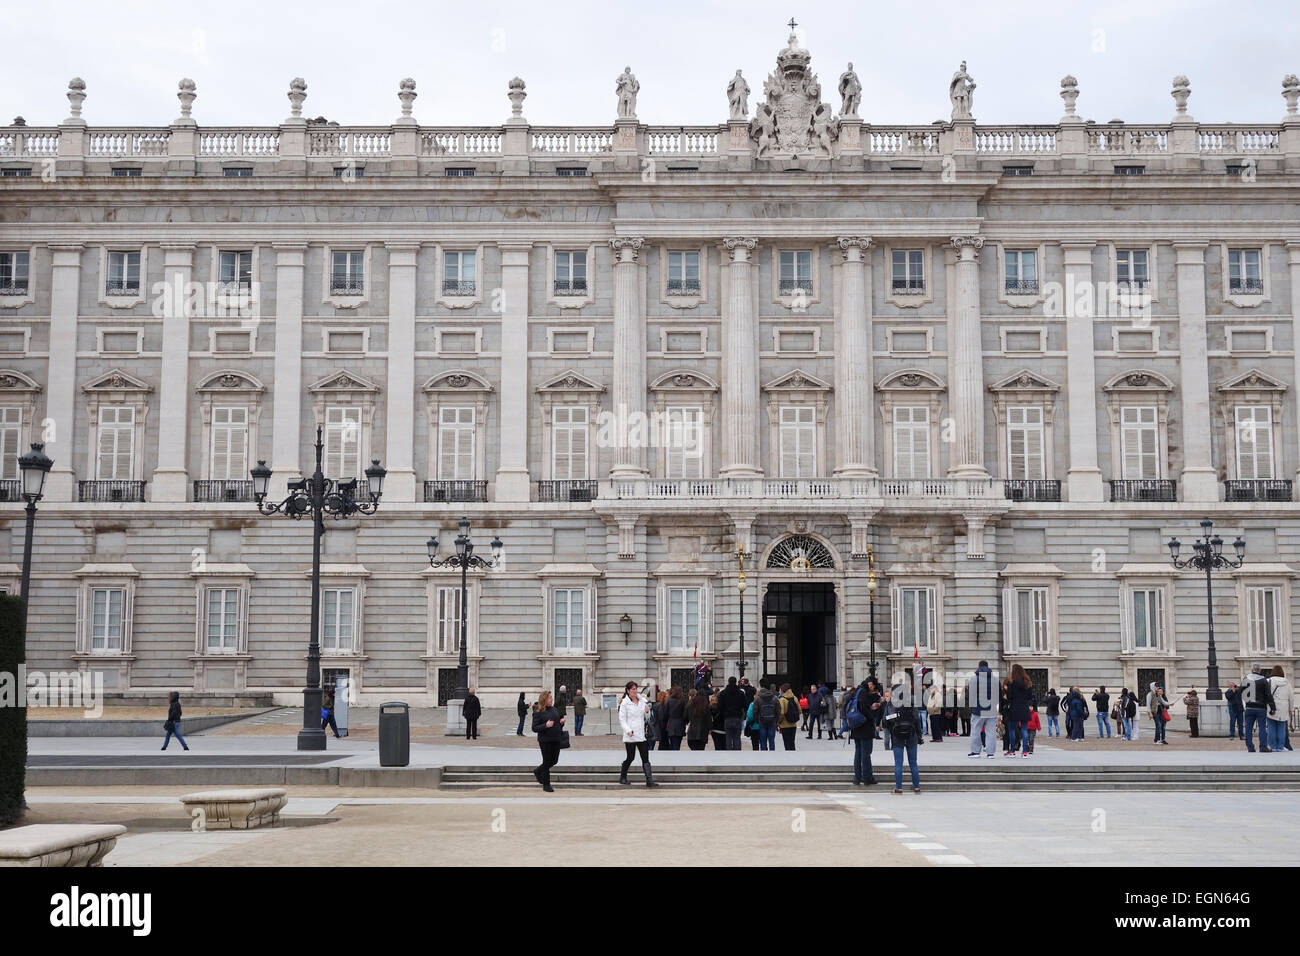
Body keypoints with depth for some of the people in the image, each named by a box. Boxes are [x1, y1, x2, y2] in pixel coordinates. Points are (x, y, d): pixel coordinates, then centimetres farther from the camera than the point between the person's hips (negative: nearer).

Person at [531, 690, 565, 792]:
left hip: (556, 740, 6)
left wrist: (561, 722, -1)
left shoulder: (554, 710, 10)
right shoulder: (538, 712, -9)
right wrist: (545, 726, -27)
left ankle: (538, 771, 38)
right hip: (545, 740, -6)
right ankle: (546, 785, 15)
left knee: (554, 760, 13)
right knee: (547, 761, 1)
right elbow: (534, 728, -12)